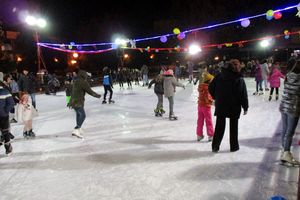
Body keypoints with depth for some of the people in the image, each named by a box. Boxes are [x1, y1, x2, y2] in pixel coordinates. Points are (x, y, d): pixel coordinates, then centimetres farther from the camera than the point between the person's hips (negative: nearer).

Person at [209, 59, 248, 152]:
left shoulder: (220, 76, -1)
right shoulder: (239, 79, -11)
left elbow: (211, 87, 0)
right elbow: (243, 95, -12)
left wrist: (216, 98, 12)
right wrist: (245, 107, -2)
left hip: (220, 105, 3)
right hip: (234, 107, -3)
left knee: (219, 125, 11)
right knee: (233, 126, 12)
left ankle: (215, 146, 13)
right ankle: (234, 146, 22)